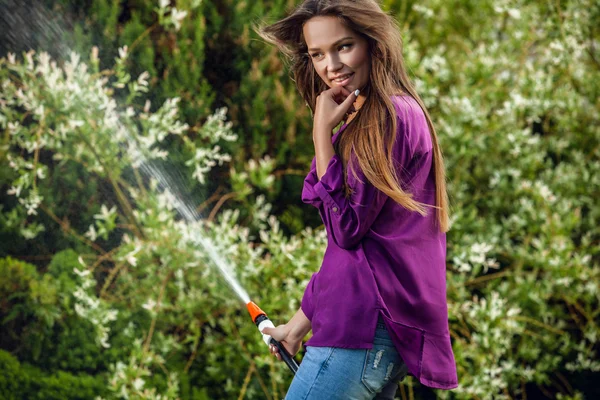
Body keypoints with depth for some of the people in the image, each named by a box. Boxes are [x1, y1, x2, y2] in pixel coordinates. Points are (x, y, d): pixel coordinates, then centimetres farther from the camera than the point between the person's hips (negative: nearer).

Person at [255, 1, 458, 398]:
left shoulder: (389, 117, -12)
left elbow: (346, 229, -14)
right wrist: (299, 325, 24)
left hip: (364, 327, -10)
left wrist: (322, 133, -11)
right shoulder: (367, 121, 19)